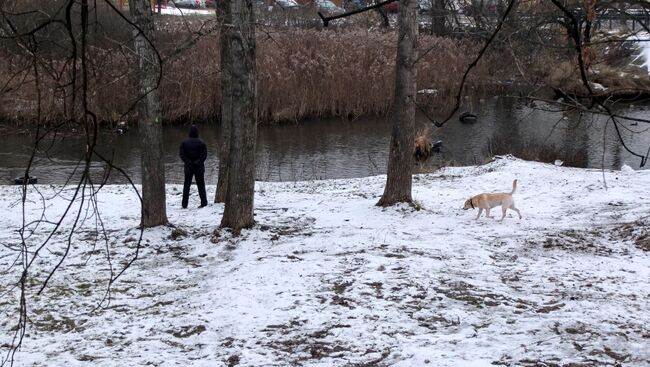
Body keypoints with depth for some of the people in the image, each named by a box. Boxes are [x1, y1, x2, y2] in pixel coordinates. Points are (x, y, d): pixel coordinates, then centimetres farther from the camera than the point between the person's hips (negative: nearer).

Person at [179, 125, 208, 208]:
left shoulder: (184, 142, -4)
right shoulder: (201, 143, -7)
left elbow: (182, 154, -7)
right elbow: (204, 155, -9)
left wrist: (187, 162, -6)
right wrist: (198, 162, -8)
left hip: (188, 167, 0)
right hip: (199, 168, 0)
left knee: (187, 185, 7)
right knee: (201, 185, 9)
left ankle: (184, 204, 4)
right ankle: (204, 202, 8)